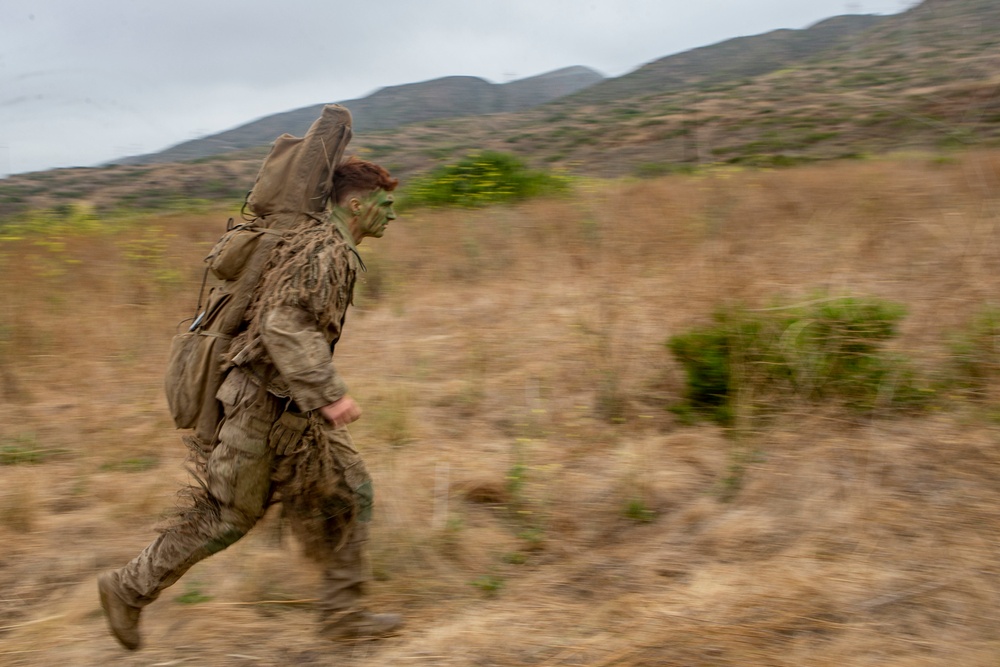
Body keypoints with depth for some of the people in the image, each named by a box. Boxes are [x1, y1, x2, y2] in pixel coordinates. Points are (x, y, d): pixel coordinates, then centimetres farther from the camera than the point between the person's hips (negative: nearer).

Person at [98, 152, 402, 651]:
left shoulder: (327, 246, 14)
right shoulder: (325, 248, -18)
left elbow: (290, 319, 23)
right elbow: (285, 324, -30)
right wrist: (330, 393, -30)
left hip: (294, 407, 10)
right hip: (267, 405, -10)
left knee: (348, 496, 9)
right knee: (225, 515, 3)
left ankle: (342, 611, 18)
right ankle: (129, 588, 20)